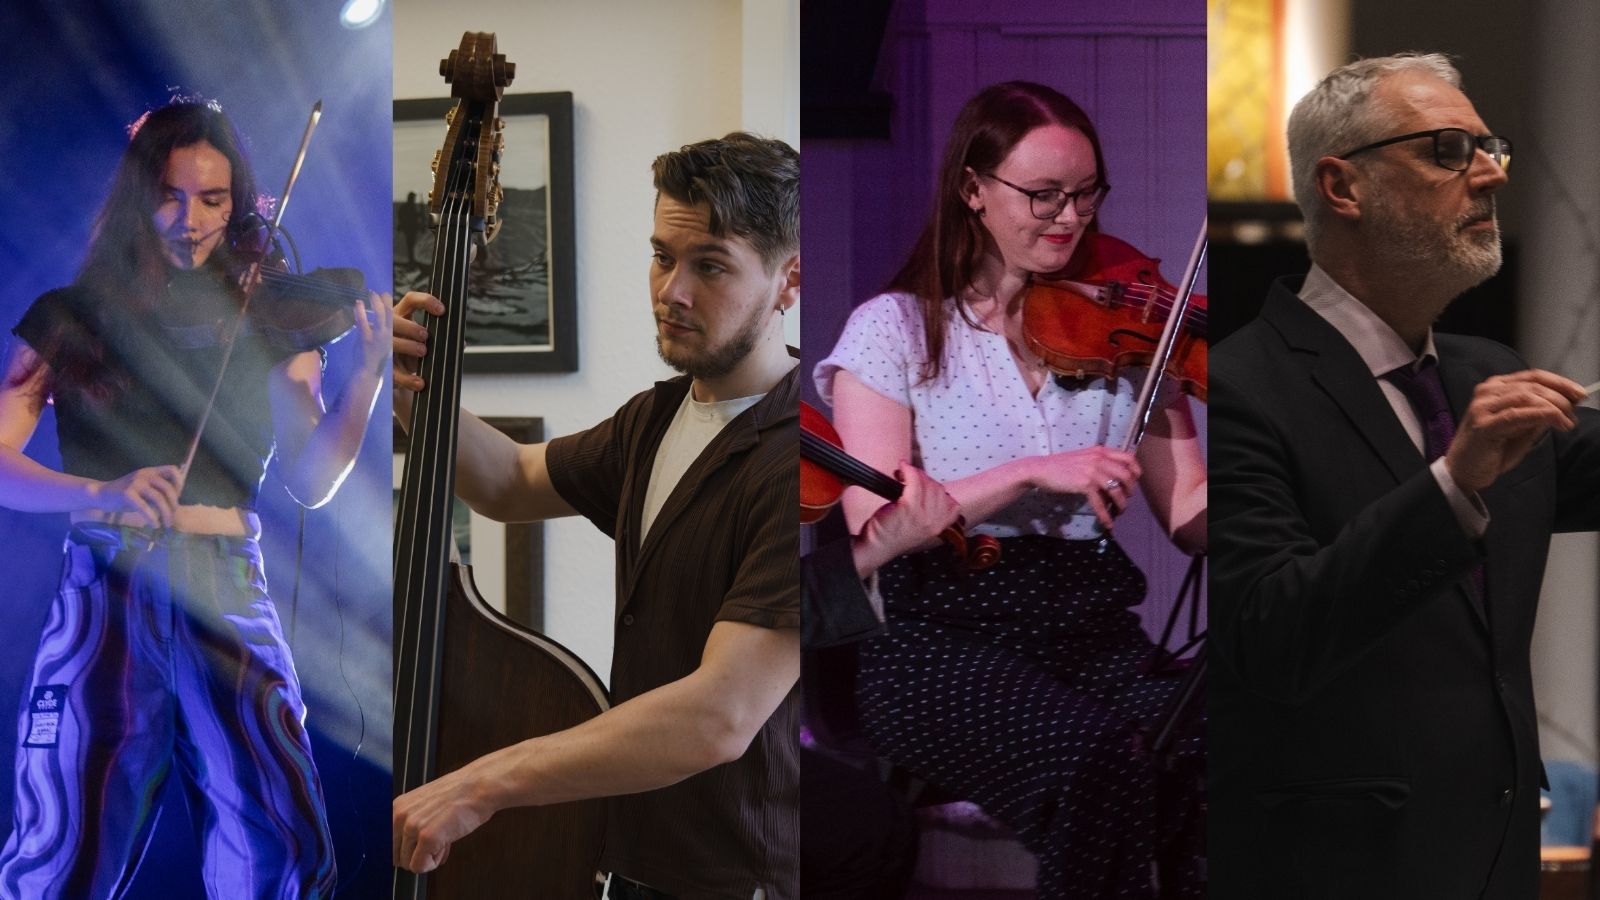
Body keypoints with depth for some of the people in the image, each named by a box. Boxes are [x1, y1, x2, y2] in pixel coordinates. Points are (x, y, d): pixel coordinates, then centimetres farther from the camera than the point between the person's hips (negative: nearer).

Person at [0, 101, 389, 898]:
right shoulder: (70, 317, 7)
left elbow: (309, 481, 0)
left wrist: (365, 379, -16)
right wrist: (101, 492, -23)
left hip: (228, 594, 1)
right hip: (107, 592, -1)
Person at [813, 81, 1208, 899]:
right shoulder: (896, 330, 3)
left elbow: (1189, 516, 4)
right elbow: (876, 525, -9)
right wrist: (1034, 472, -19)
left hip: (1098, 637, 3)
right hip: (944, 644, -3)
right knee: (1101, 758, -33)